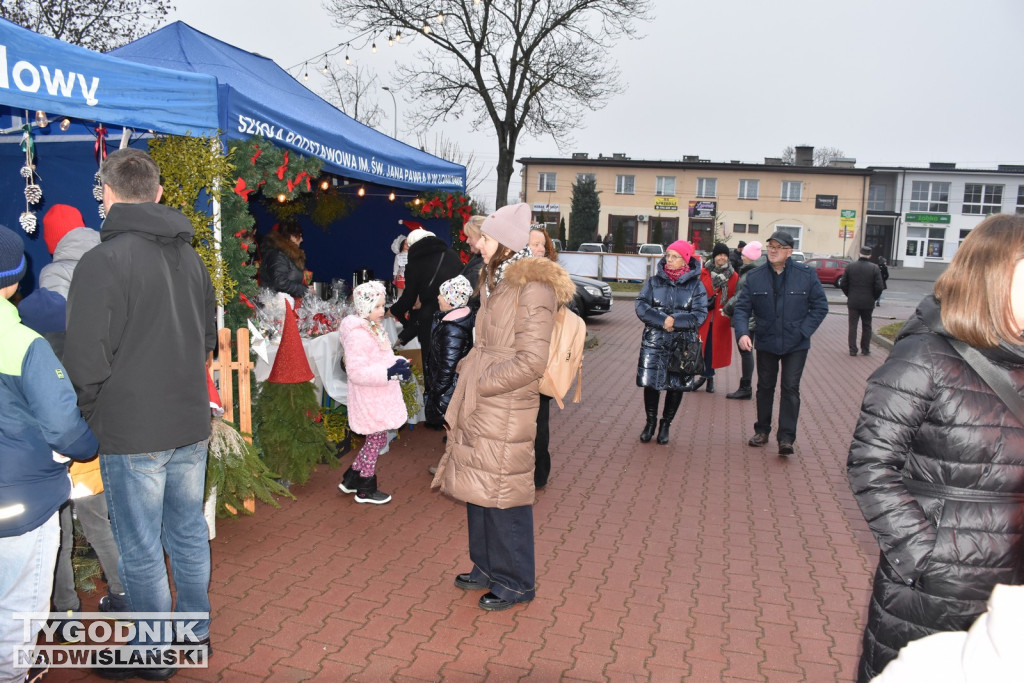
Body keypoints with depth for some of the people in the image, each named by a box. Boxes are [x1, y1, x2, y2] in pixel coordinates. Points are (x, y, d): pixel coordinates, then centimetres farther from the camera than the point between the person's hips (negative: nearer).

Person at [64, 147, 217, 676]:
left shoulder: (103, 261, -16)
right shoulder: (189, 255, 6)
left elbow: (86, 360, -17)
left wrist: (88, 415, -1)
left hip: (133, 434, -7)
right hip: (191, 424, 7)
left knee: (140, 550, 8)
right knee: (188, 531, 20)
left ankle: (152, 653, 23)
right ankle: (195, 626, 35)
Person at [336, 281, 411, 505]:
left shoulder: (374, 327, 7)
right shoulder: (357, 334, -23)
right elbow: (356, 372, -27)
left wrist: (399, 364, 0)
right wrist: (389, 372, -30)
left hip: (379, 397, 9)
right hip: (369, 399, -9)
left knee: (376, 440, 19)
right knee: (376, 441, 5)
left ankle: (350, 480, 33)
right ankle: (366, 490, 22)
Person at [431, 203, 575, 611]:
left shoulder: (533, 288, -16)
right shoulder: (495, 281, 12)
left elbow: (531, 362, -20)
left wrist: (480, 382, -14)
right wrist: (468, 370, 8)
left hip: (505, 412, -9)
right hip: (478, 408, 9)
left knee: (503, 495, 2)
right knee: (477, 489, 17)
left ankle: (516, 582, 19)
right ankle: (487, 567, 34)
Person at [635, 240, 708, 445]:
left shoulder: (695, 285, 0)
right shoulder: (654, 281, 4)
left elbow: (699, 314, -7)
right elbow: (641, 305, -5)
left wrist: (675, 320, -20)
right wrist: (663, 320, -18)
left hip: (682, 343, -1)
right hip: (654, 341, 1)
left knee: (676, 385, 7)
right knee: (650, 382, 4)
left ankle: (665, 424, 26)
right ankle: (651, 422, 25)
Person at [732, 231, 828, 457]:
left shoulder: (806, 275, -7)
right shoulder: (755, 277, -4)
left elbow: (820, 306, -1)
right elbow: (742, 308, -5)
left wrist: (803, 331, -11)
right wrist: (742, 333, -22)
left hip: (795, 345, -2)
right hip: (766, 343, 2)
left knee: (791, 389, -4)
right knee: (765, 387, 14)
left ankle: (786, 438, 1)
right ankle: (762, 430, 28)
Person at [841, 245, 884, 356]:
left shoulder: (850, 266, -3)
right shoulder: (874, 268, -7)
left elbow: (843, 284, -1)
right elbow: (879, 287, -10)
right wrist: (874, 297, 7)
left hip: (853, 302, 0)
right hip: (868, 303, 0)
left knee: (853, 326, 5)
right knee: (866, 326, 12)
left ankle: (853, 350, 3)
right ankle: (865, 350, 17)